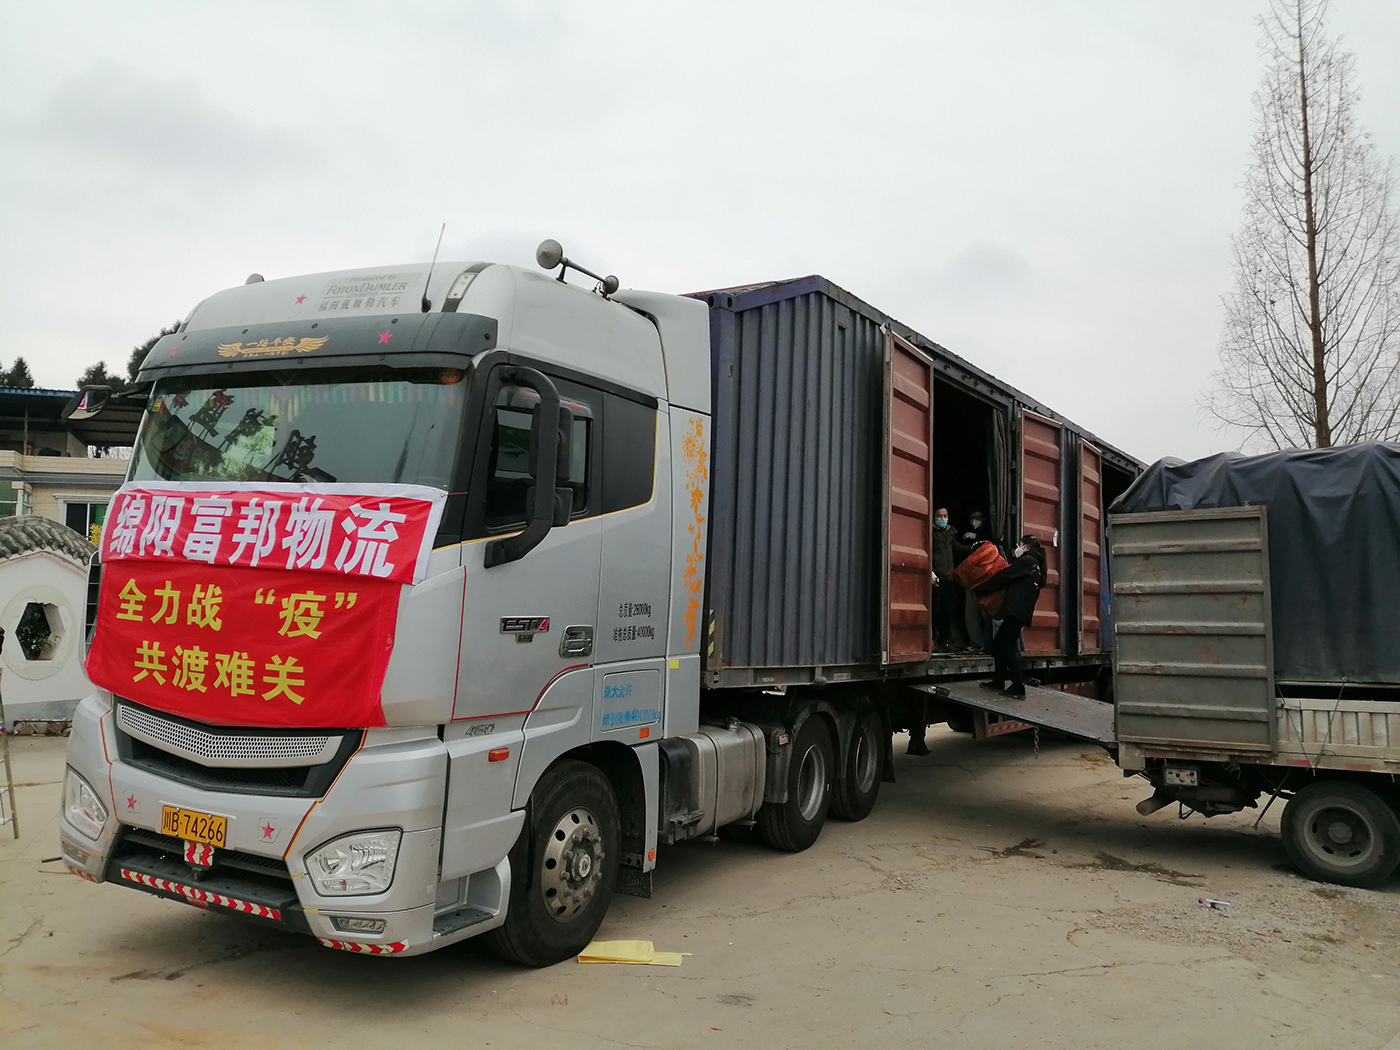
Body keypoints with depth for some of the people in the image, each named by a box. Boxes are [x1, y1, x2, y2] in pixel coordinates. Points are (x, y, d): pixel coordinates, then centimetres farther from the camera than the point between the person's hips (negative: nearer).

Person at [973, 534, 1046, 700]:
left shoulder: (1026, 561, -4)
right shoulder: (1035, 565, 24)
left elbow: (1003, 577, -6)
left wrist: (980, 590, 0)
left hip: (1016, 611, -10)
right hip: (1020, 611, 10)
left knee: (1007, 647, -13)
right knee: (998, 645, 14)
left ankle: (1018, 687, -16)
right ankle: (999, 681, 18)